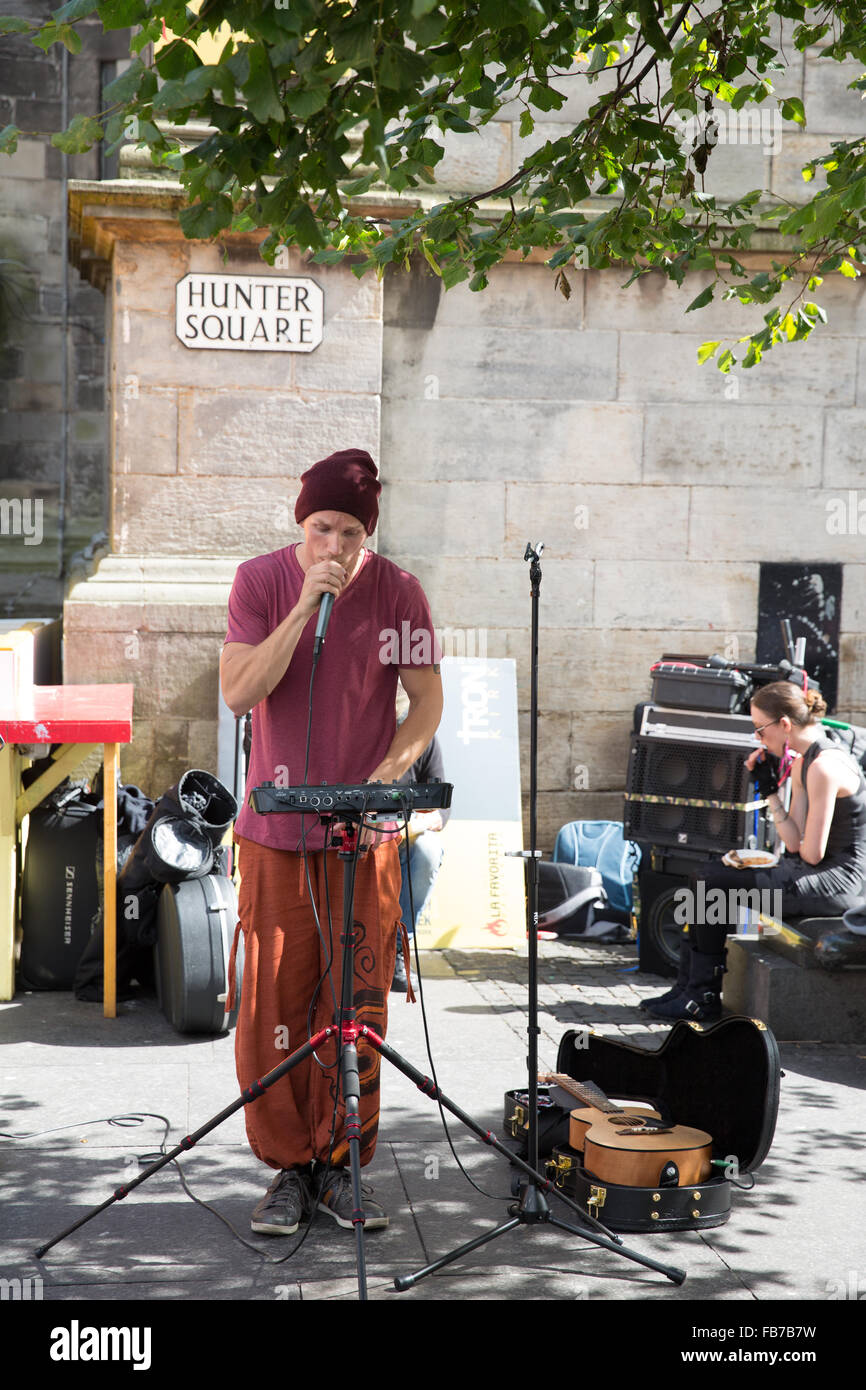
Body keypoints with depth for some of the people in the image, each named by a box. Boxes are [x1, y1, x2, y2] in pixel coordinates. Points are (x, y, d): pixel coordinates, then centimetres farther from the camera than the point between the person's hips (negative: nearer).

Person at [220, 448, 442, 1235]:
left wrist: (387, 776, -17)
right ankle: (290, 1167, 15)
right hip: (276, 825, 0)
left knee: (358, 1001, 3)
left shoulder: (398, 592, -3)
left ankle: (340, 1167, 16)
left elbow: (428, 703, -1)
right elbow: (239, 694, -14)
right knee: (274, 1001, 0)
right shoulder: (260, 581, -4)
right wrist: (306, 605, -22)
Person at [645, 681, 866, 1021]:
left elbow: (811, 852, -20)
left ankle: (703, 999, 1)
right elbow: (795, 843, 6)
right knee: (705, 880, 3)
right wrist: (769, 788, 3)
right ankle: (687, 988, 7)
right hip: (813, 872, 10)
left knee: (714, 886, -13)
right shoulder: (801, 762, 10)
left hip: (835, 879, -10)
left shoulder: (824, 766, -20)